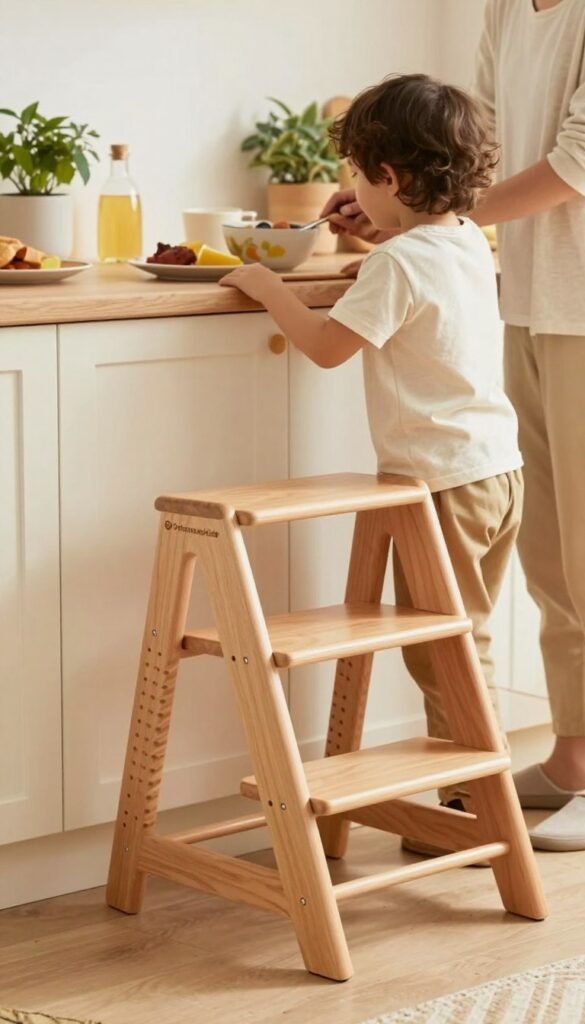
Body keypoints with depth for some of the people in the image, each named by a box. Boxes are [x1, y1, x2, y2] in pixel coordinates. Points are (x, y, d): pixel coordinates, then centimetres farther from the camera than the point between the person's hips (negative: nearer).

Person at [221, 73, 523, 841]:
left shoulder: (398, 263, -18)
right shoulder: (470, 241, 9)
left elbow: (328, 345, -17)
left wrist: (265, 287, -5)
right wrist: (379, 231, 24)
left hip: (445, 479, -9)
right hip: (498, 467, 9)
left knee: (443, 650, 1)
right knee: (465, 643, 18)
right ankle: (479, 793, 24)